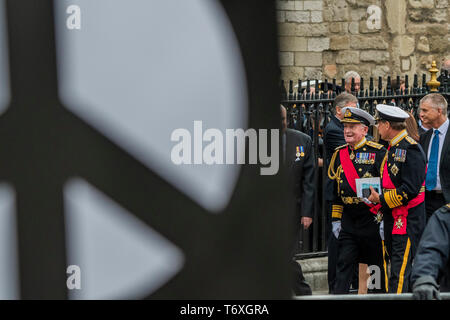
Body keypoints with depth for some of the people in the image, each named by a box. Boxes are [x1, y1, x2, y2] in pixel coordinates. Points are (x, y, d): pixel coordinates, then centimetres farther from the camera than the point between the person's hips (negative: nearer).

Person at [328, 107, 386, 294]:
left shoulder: (377, 153, -7)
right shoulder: (339, 154, 10)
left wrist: (384, 218, -13)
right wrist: (336, 219, 12)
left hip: (372, 220, -4)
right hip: (348, 221, 4)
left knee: (377, 265, 6)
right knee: (343, 264, -2)